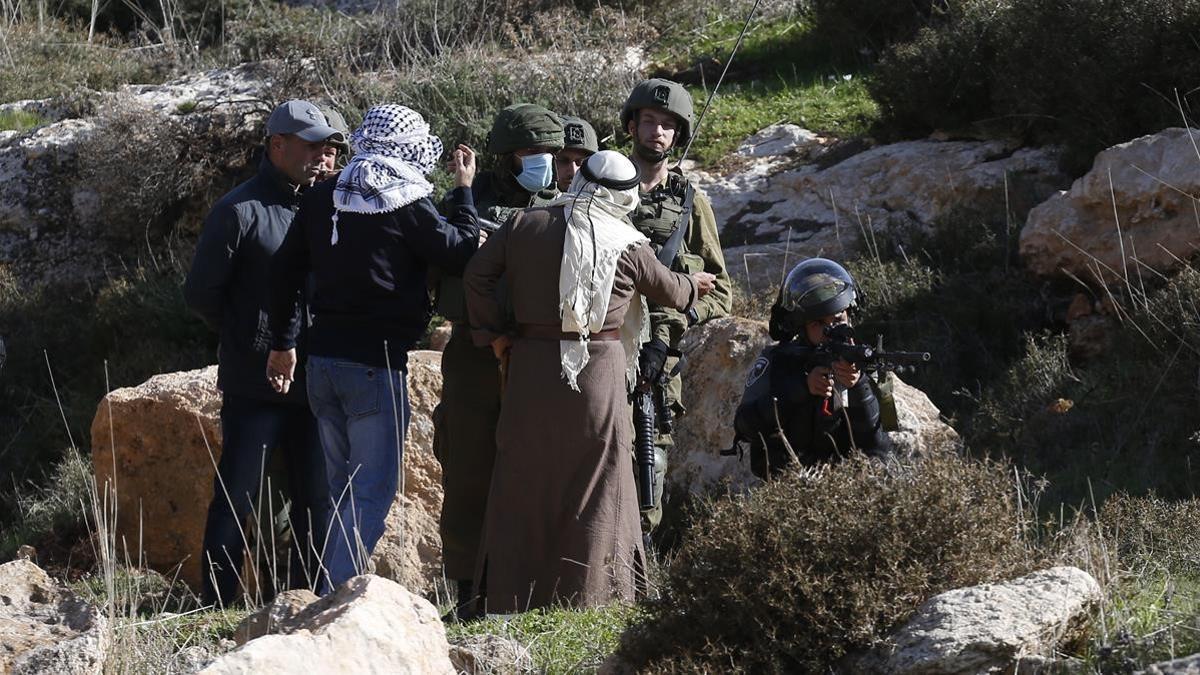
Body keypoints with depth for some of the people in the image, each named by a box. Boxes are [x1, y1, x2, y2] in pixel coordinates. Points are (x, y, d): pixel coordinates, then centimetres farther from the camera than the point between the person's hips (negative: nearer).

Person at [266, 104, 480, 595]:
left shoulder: (321, 199, 8)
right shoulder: (408, 207, -10)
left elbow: (284, 272, 13)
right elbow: (464, 252, -1)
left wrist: (282, 343, 22)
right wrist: (464, 191, 11)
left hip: (322, 363, 7)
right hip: (376, 367, -7)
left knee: (342, 489, 17)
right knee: (373, 492, -3)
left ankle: (330, 593, 17)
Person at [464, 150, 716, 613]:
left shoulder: (524, 226, 2)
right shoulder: (628, 245, -1)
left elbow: (477, 273, -3)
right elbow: (667, 290, 15)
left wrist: (493, 334, 5)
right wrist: (693, 287, 37)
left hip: (532, 365, 2)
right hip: (599, 370, -2)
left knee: (523, 483, 8)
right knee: (596, 487, 6)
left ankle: (509, 601, 8)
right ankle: (587, 597, 4)